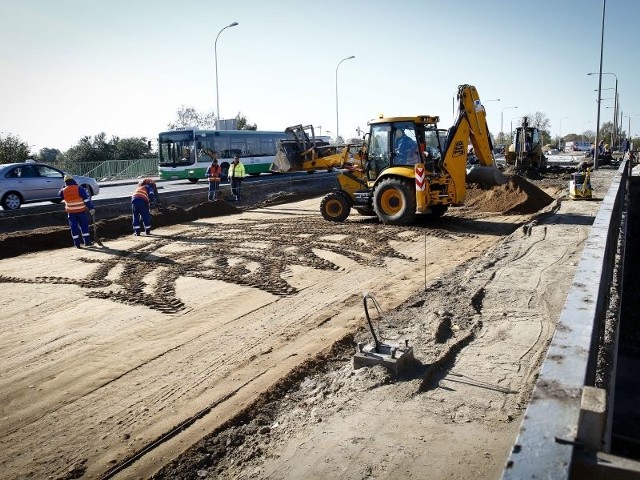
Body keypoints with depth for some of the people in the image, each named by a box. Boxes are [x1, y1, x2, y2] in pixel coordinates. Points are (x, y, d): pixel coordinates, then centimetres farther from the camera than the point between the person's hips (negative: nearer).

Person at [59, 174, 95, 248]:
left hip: (71, 212, 2)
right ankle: (87, 241, 7)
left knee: (74, 227, 8)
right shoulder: (79, 188, -9)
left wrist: (64, 187, 24)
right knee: (84, 225, 8)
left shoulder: (64, 191, -1)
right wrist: (91, 208, -10)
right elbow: (86, 199, -12)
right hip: (81, 211, -2)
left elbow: (60, 195, 23)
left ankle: (77, 243, 9)